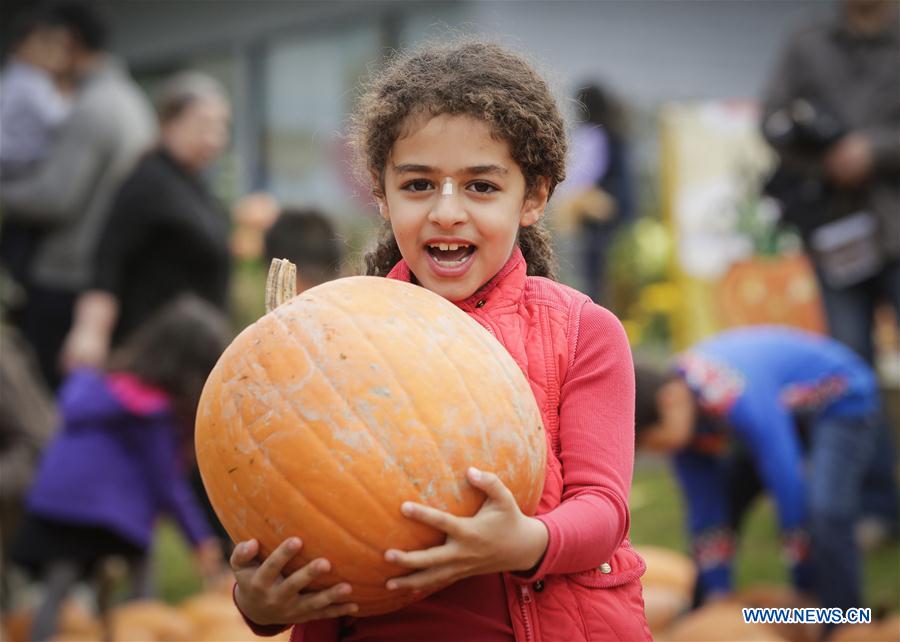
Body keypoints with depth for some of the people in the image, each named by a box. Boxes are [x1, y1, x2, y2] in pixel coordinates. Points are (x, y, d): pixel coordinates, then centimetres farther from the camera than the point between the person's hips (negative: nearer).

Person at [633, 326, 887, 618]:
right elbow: (704, 510, -8)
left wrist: (807, 589, -25)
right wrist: (717, 594, -10)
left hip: (842, 405, -8)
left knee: (825, 514, -29)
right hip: (789, 414, 8)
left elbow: (788, 488, -35)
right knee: (717, 506, 5)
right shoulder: (677, 417, -16)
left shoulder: (738, 400, -40)